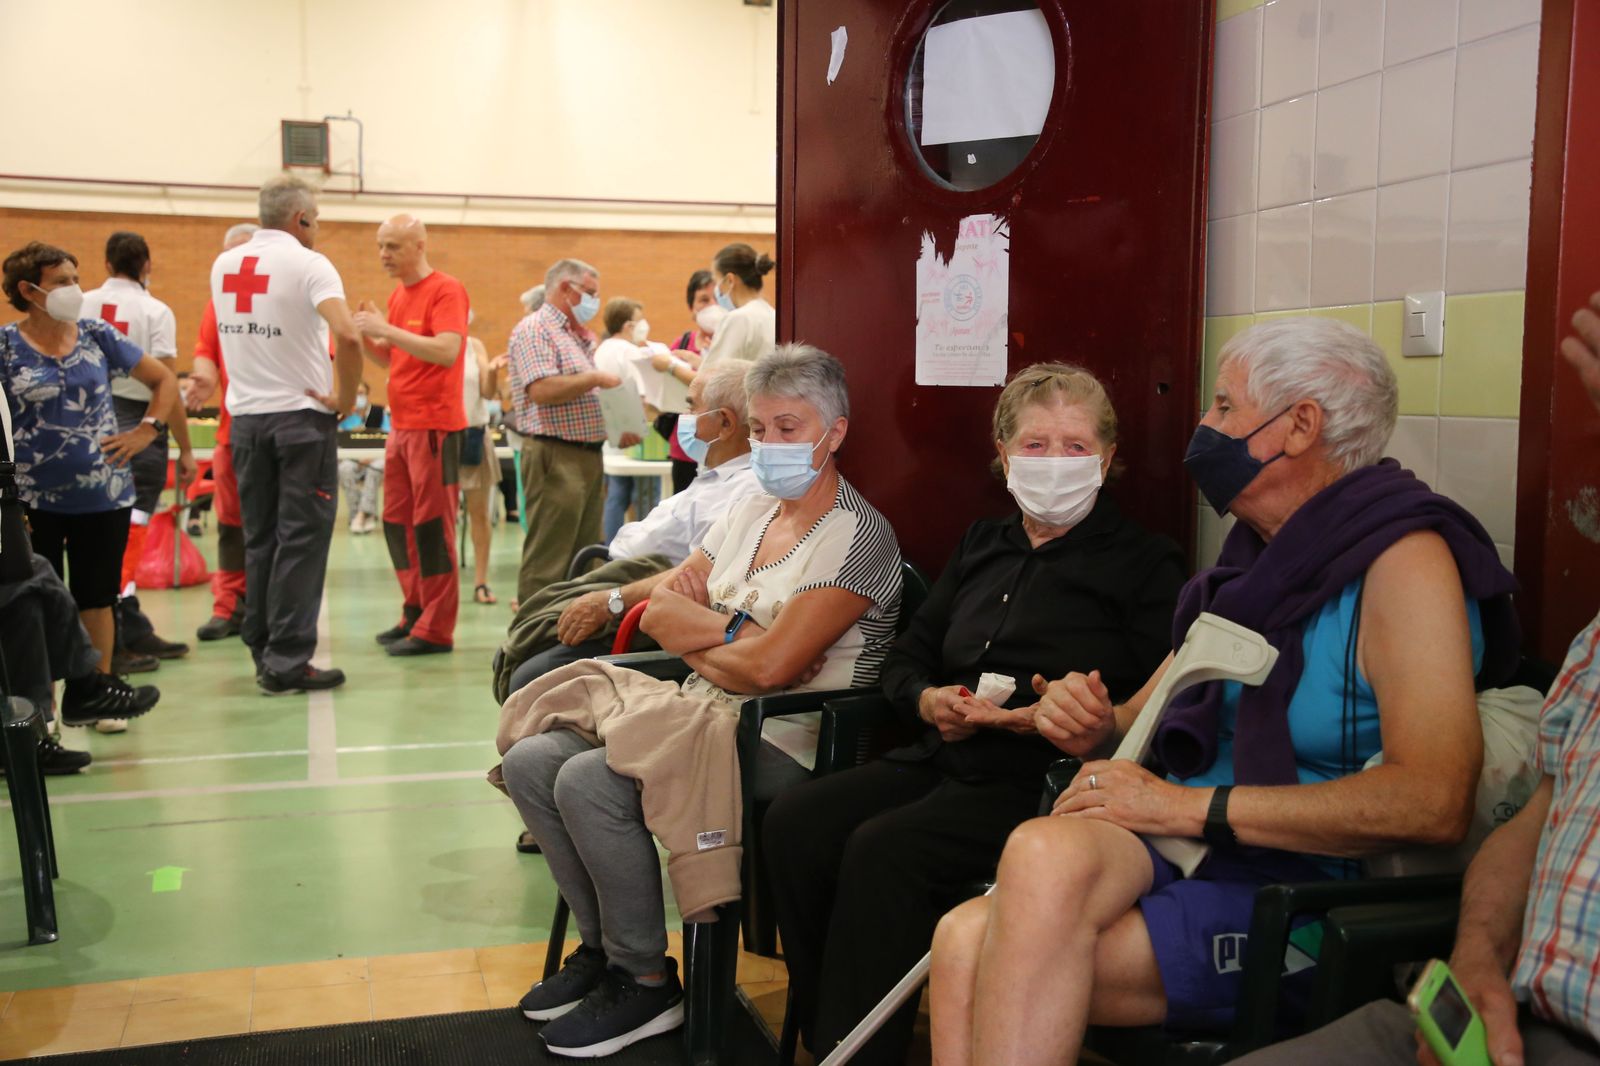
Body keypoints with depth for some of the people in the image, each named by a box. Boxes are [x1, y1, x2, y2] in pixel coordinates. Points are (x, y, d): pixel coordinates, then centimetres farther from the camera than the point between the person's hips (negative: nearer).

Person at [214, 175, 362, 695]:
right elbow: (347, 336, -25)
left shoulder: (223, 265, 8)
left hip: (246, 416, 6)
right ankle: (287, 662, -2)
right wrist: (344, 399, -15)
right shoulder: (308, 263, -10)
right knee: (301, 540, -2)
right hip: (302, 416, -6)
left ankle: (262, 652, 18)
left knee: (260, 539, 13)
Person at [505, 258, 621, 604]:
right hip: (555, 455, -9)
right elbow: (542, 390, -21)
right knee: (547, 561, -7)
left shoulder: (583, 337, 21)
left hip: (589, 455, 9)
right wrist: (596, 379, -15)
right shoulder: (534, 329, -7)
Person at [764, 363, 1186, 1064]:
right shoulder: (981, 546, 21)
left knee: (882, 849, -30)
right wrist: (928, 702, 0)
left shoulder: (1144, 564, 3)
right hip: (941, 758, 6)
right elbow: (906, 656, 23)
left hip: (1043, 777, -6)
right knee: (794, 822, -18)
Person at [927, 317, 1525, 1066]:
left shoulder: (1403, 558, -8)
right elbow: (1148, 715, 25)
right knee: (968, 939, -25)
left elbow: (1433, 800, -22)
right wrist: (1098, 728, 0)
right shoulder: (1257, 562, 17)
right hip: (1190, 863, 6)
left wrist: (1192, 805, -21)